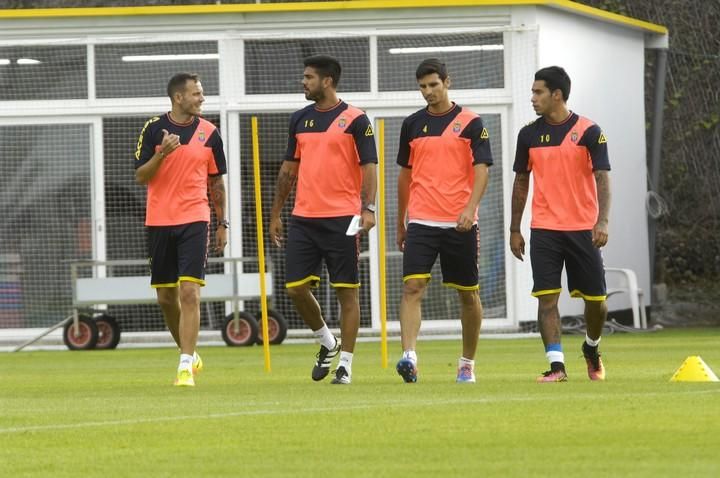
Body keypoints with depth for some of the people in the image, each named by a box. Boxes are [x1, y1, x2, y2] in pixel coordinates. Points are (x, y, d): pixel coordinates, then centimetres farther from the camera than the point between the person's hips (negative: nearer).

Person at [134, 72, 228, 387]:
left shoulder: (209, 133, 4)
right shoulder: (153, 129, 0)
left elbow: (216, 182, 12)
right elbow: (140, 176, -3)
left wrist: (223, 224, 11)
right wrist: (162, 153, -19)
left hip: (194, 221, -1)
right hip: (159, 222, 1)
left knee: (189, 293, -14)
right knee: (166, 297, 8)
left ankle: (186, 367, -15)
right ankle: (188, 353, 29)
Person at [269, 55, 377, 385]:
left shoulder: (355, 120, -4)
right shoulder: (300, 120, 12)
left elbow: (368, 167, -7)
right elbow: (288, 169, 18)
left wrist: (368, 208, -19)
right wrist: (276, 214, 16)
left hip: (341, 218, -5)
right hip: (303, 218, 5)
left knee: (347, 291, -2)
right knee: (296, 288, 0)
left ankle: (345, 364, 4)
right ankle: (327, 343, 22)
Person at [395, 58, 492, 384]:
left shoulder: (470, 123, -1)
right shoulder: (412, 124, 10)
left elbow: (481, 170, -8)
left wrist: (470, 207, -24)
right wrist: (400, 224, 18)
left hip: (460, 223, -2)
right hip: (421, 222, 2)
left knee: (468, 294, 8)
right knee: (412, 287, -15)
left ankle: (467, 364, 21)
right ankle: (409, 357, -25)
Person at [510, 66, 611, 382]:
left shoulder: (588, 131, -4)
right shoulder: (529, 134, 6)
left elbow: (602, 178, -10)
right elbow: (521, 183, 13)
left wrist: (602, 221, -23)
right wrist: (514, 230, 11)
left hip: (583, 229, -2)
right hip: (544, 229, 2)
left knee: (596, 299, 5)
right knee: (547, 297, -10)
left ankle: (591, 348, 33)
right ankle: (556, 365, -11)